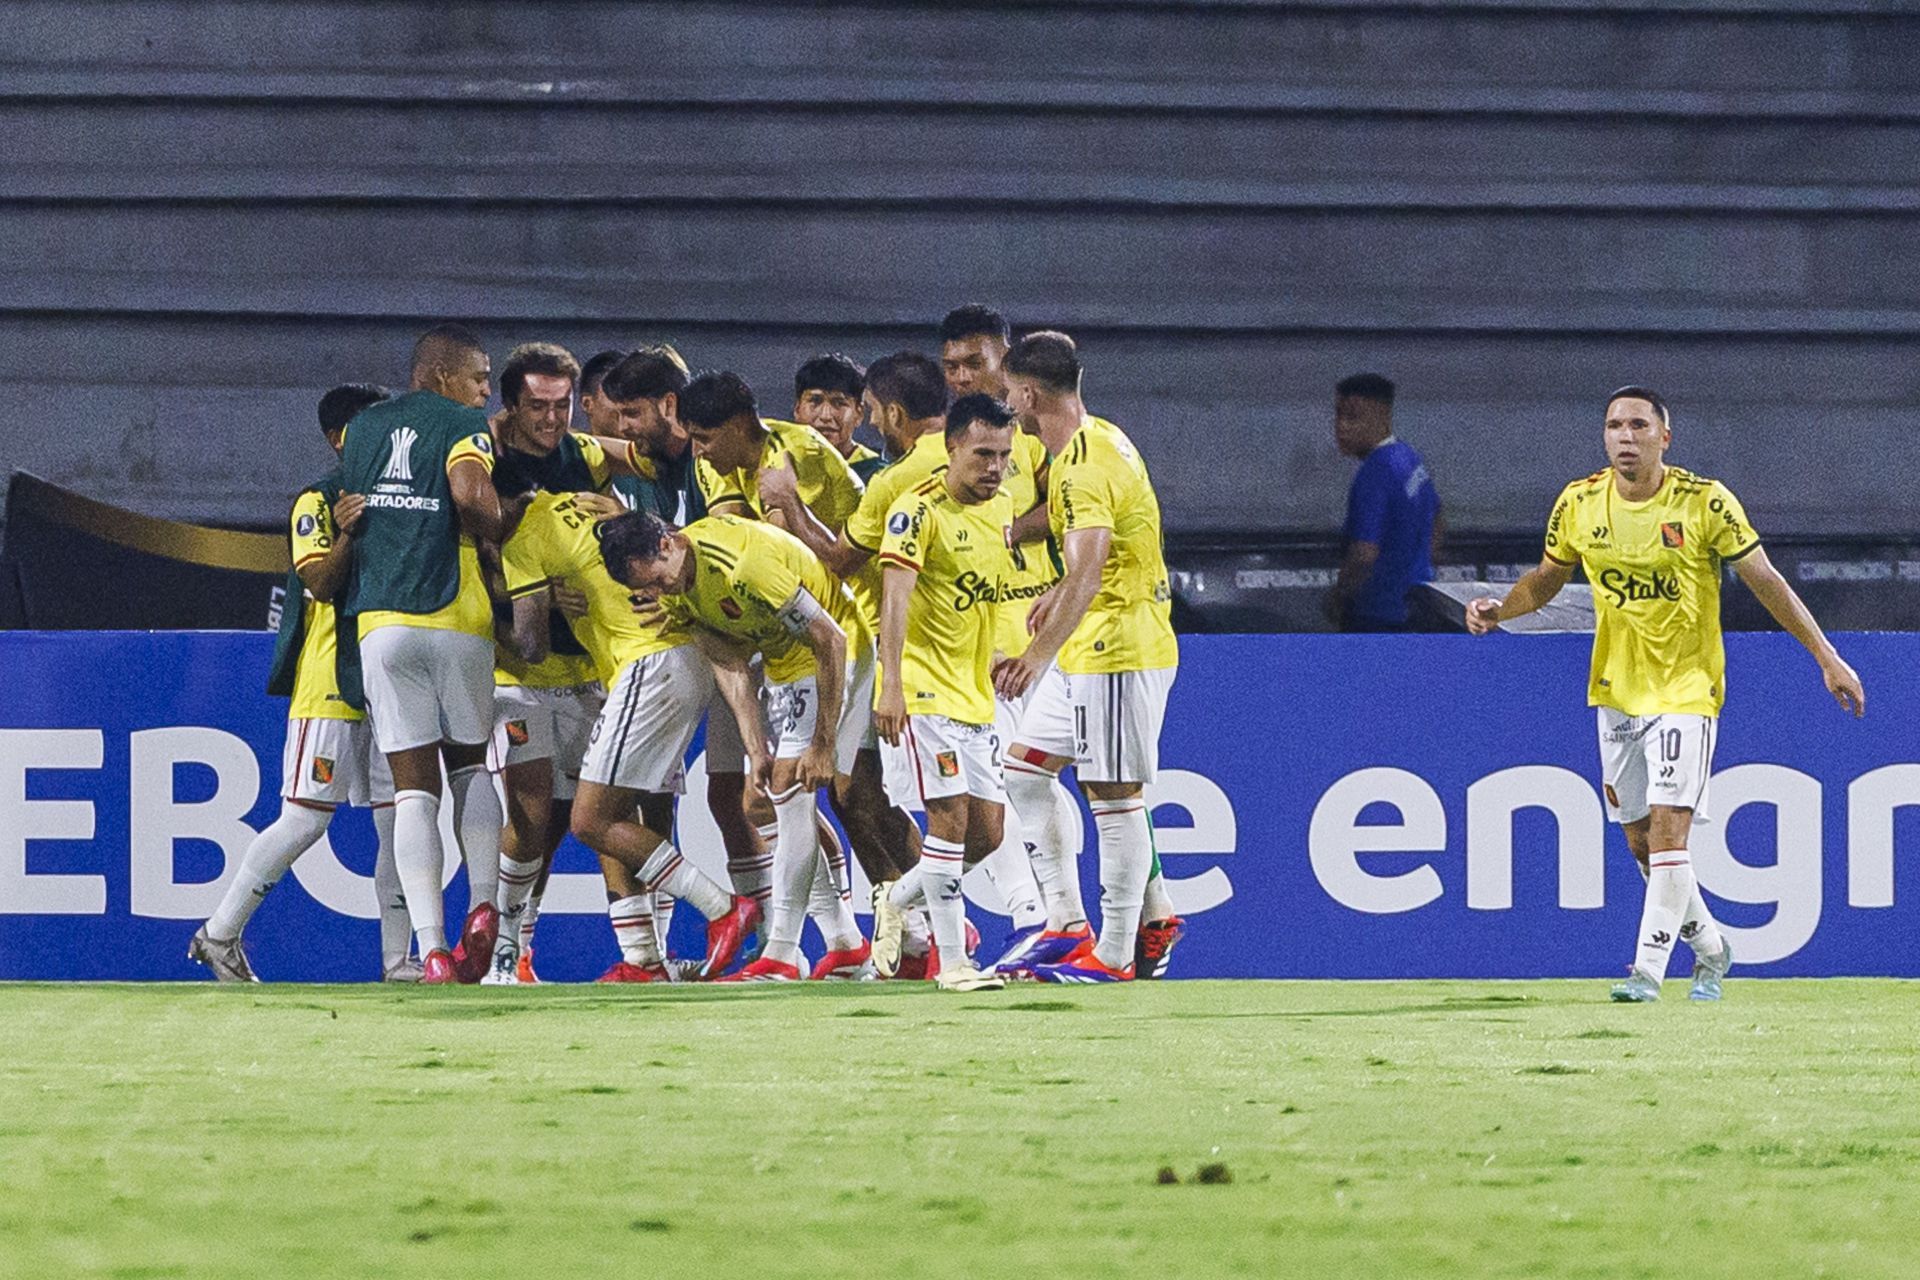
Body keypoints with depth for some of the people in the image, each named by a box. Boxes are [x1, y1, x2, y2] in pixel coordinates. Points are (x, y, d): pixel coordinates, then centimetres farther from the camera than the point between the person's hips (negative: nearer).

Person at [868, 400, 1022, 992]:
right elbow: (896, 598, -21)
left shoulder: (999, 508, 11)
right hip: (925, 686, -8)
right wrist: (890, 686, -30)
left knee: (987, 832, 5)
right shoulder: (919, 510, -13)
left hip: (976, 692, 8)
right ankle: (952, 961, -10)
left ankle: (895, 901, 27)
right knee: (951, 817, -14)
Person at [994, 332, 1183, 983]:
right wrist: (1060, 595, 32)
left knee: (1115, 795, -5)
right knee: (1024, 769, 12)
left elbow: (1087, 574, -32)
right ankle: (1068, 924, 12)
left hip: (1117, 648, -11)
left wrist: (1041, 653, -39)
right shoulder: (1101, 439, 11)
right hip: (1089, 651, 11)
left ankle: (1116, 953, -1)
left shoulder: (1087, 467, -21)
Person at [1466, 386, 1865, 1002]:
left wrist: (1827, 657, -5)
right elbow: (1547, 577, 15)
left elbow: (1765, 580, -5)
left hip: (1686, 690, -4)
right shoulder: (1578, 504, -1)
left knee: (1667, 829, -17)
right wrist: (1500, 608, -5)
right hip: (1616, 690, 4)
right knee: (1642, 843, 8)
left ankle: (1649, 969, -13)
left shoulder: (1704, 501, -11)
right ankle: (1709, 949, 29)